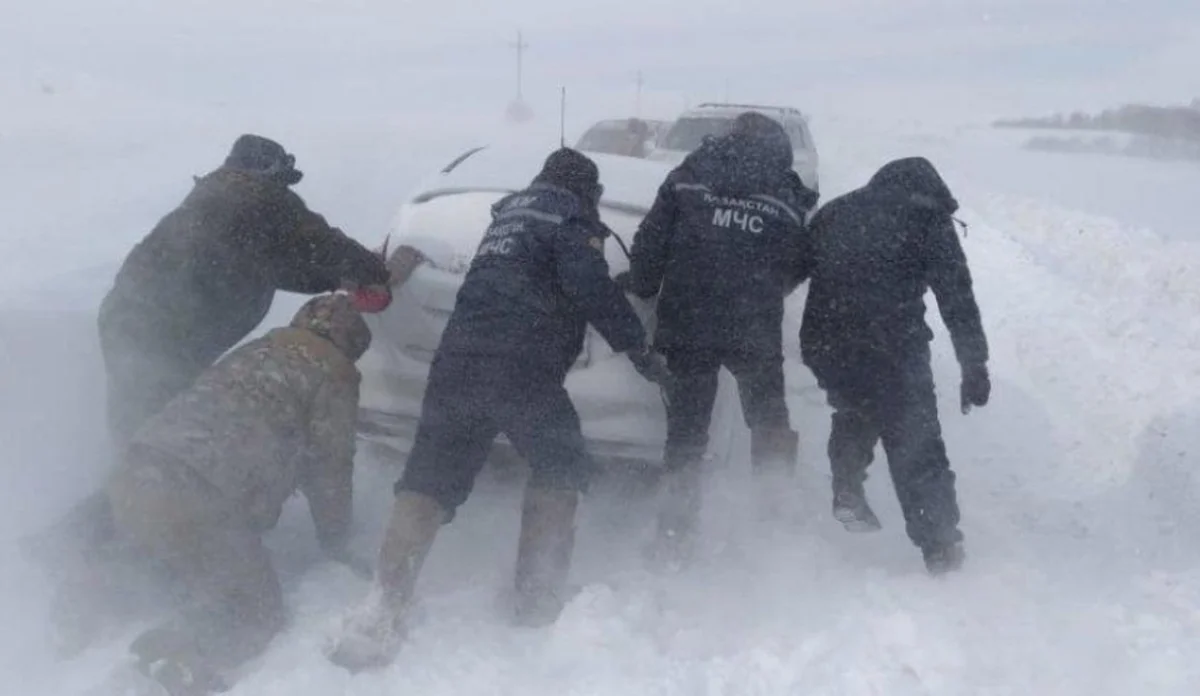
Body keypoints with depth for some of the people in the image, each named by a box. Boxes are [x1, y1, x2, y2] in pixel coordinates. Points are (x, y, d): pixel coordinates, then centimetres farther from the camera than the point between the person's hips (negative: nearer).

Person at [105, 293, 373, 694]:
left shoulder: (258, 351, 27)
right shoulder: (333, 373, 6)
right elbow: (329, 467, 7)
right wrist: (335, 545, 21)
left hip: (134, 481, 8)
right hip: (194, 506, -8)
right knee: (256, 612, 4)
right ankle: (167, 662, -20)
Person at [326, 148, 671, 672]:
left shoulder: (509, 213, 29)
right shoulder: (570, 218, 5)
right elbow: (592, 289, -10)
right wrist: (637, 348, -5)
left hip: (457, 360, 7)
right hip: (521, 369, -6)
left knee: (430, 479, 3)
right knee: (560, 468, 11)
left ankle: (382, 613, -8)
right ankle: (538, 598, 8)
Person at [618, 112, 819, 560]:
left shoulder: (689, 177, 7)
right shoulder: (788, 196, 8)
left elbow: (652, 239, 1)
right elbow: (801, 266, 8)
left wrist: (639, 287, 12)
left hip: (686, 324, 1)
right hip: (755, 331, 0)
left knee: (686, 426, 9)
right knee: (769, 421, 20)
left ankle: (675, 531, 9)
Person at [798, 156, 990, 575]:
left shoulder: (834, 212, 21)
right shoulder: (927, 221, 8)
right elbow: (958, 300, 4)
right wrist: (975, 368, 6)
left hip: (826, 345, 4)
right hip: (891, 349, -4)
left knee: (856, 410, 33)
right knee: (916, 446, 7)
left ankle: (848, 493, 29)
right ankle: (941, 547, 12)